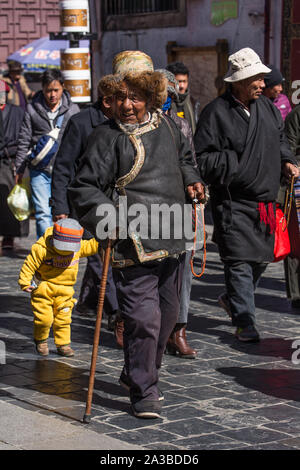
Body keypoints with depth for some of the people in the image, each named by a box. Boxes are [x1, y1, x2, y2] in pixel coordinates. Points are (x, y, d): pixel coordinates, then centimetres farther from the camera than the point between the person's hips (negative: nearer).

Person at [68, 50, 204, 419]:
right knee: (143, 317, -12)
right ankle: (143, 392, 2)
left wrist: (190, 180, 18)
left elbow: (183, 156, 33)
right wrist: (106, 217, -26)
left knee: (167, 313, 18)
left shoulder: (166, 126, 10)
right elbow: (83, 188, -12)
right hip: (133, 245, -7)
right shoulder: (107, 137, -9)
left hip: (170, 242, 7)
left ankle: (137, 372, 38)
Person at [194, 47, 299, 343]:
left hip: (265, 201, 7)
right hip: (233, 203, -7)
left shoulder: (267, 107, 9)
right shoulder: (216, 113, -11)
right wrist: (237, 162, -21)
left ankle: (232, 299, 39)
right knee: (239, 261, -8)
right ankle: (244, 322, -2)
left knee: (261, 257, 15)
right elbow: (203, 160, -13)